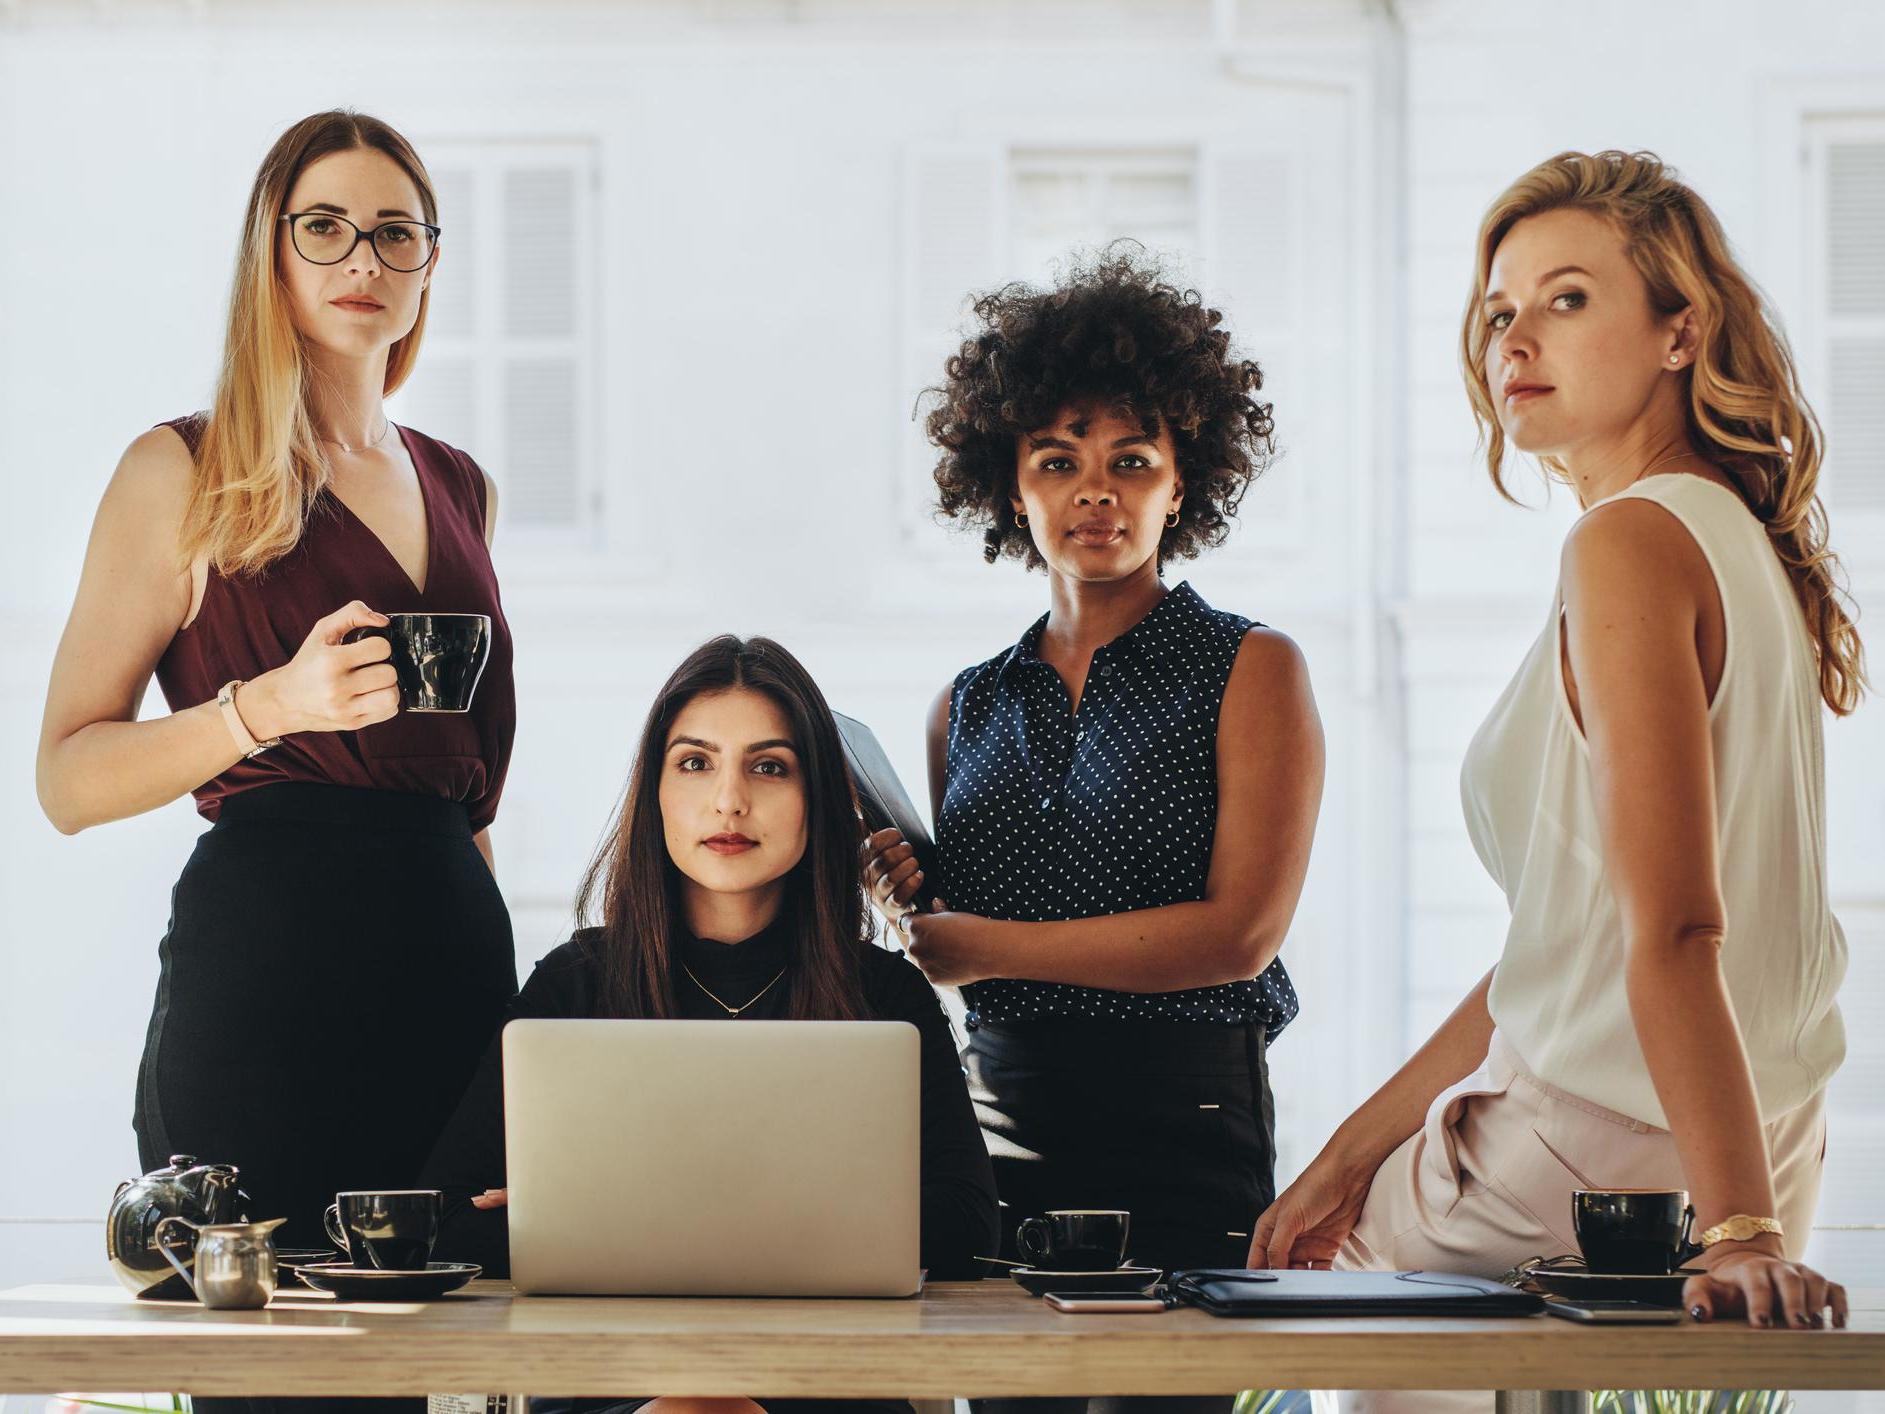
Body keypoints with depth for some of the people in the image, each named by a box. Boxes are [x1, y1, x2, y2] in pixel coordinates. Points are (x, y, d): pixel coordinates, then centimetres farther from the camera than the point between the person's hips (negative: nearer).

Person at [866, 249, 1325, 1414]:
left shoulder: (1251, 671, 2)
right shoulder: (970, 706, 16)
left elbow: (1240, 932, -9)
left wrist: (982, 943, -8)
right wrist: (907, 896, -2)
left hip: (1181, 1135, -4)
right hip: (998, 1128, 4)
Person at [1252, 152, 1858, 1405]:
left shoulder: (1632, 540, -17)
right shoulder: (1733, 533, 12)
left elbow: (1674, 929, -26)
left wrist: (1741, 1232, -31)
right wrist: (1360, 1147, 13)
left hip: (1608, 1163, -10)